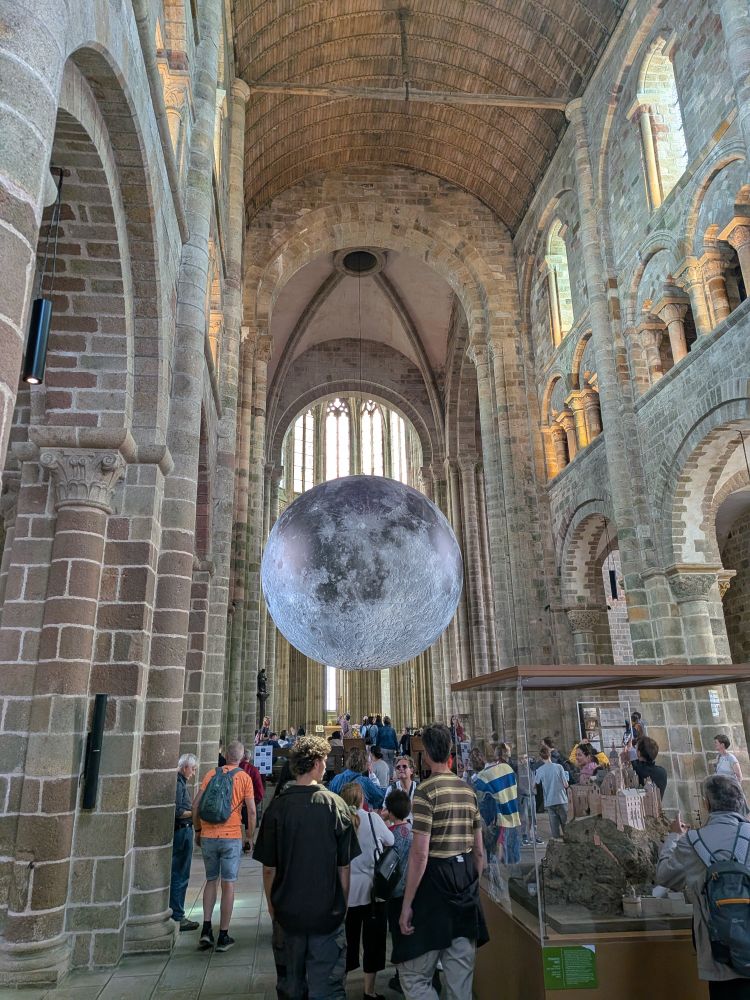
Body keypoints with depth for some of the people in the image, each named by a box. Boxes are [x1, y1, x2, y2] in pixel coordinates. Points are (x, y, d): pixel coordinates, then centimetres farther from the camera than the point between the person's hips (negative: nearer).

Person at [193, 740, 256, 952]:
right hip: (231, 837, -2)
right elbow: (251, 811, -6)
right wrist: (250, 836, 6)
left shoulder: (212, 774, 3)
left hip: (208, 836, 2)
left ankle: (206, 929, 10)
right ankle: (223, 936, 11)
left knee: (211, 881, 18)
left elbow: (196, 805, 2)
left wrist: (198, 830, 14)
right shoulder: (244, 778, -3)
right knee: (228, 885, 7)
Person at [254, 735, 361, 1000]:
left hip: (287, 912, 1)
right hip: (328, 912, -1)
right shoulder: (335, 805, -11)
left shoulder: (278, 806, -10)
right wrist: (342, 905, 10)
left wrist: (271, 906, 10)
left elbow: (269, 868, -5)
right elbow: (344, 866, -5)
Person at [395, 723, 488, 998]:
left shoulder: (426, 791, -14)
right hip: (466, 885, 7)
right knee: (461, 977, 15)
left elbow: (420, 854, -17)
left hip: (435, 882, -7)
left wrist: (407, 904, -12)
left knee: (412, 974, 4)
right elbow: (479, 851, 12)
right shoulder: (468, 790, 7)